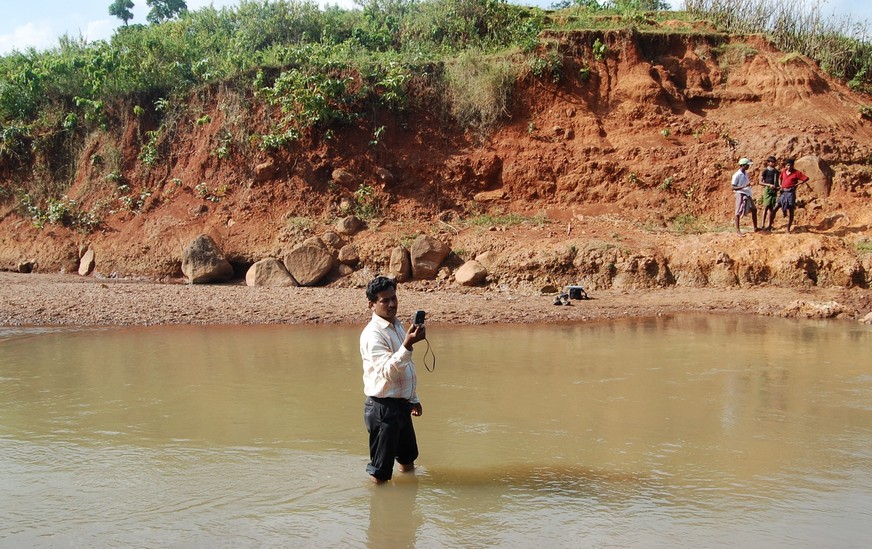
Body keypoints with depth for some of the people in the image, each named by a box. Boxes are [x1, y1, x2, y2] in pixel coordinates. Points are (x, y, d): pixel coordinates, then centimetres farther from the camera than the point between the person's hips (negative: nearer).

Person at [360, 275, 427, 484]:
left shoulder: (397, 326, 11)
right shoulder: (372, 334, -19)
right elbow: (388, 371, -32)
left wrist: (414, 399, 23)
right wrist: (407, 345, -44)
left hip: (401, 404, 9)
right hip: (383, 407, -9)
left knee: (408, 459, 24)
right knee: (381, 471, -1)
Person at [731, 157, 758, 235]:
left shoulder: (746, 173, 10)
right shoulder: (737, 175, -14)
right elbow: (733, 187, -16)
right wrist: (744, 186, -27)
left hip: (748, 195, 8)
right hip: (741, 195, -8)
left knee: (754, 210, 13)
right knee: (739, 212, -4)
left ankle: (755, 227, 24)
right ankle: (737, 230, 1)